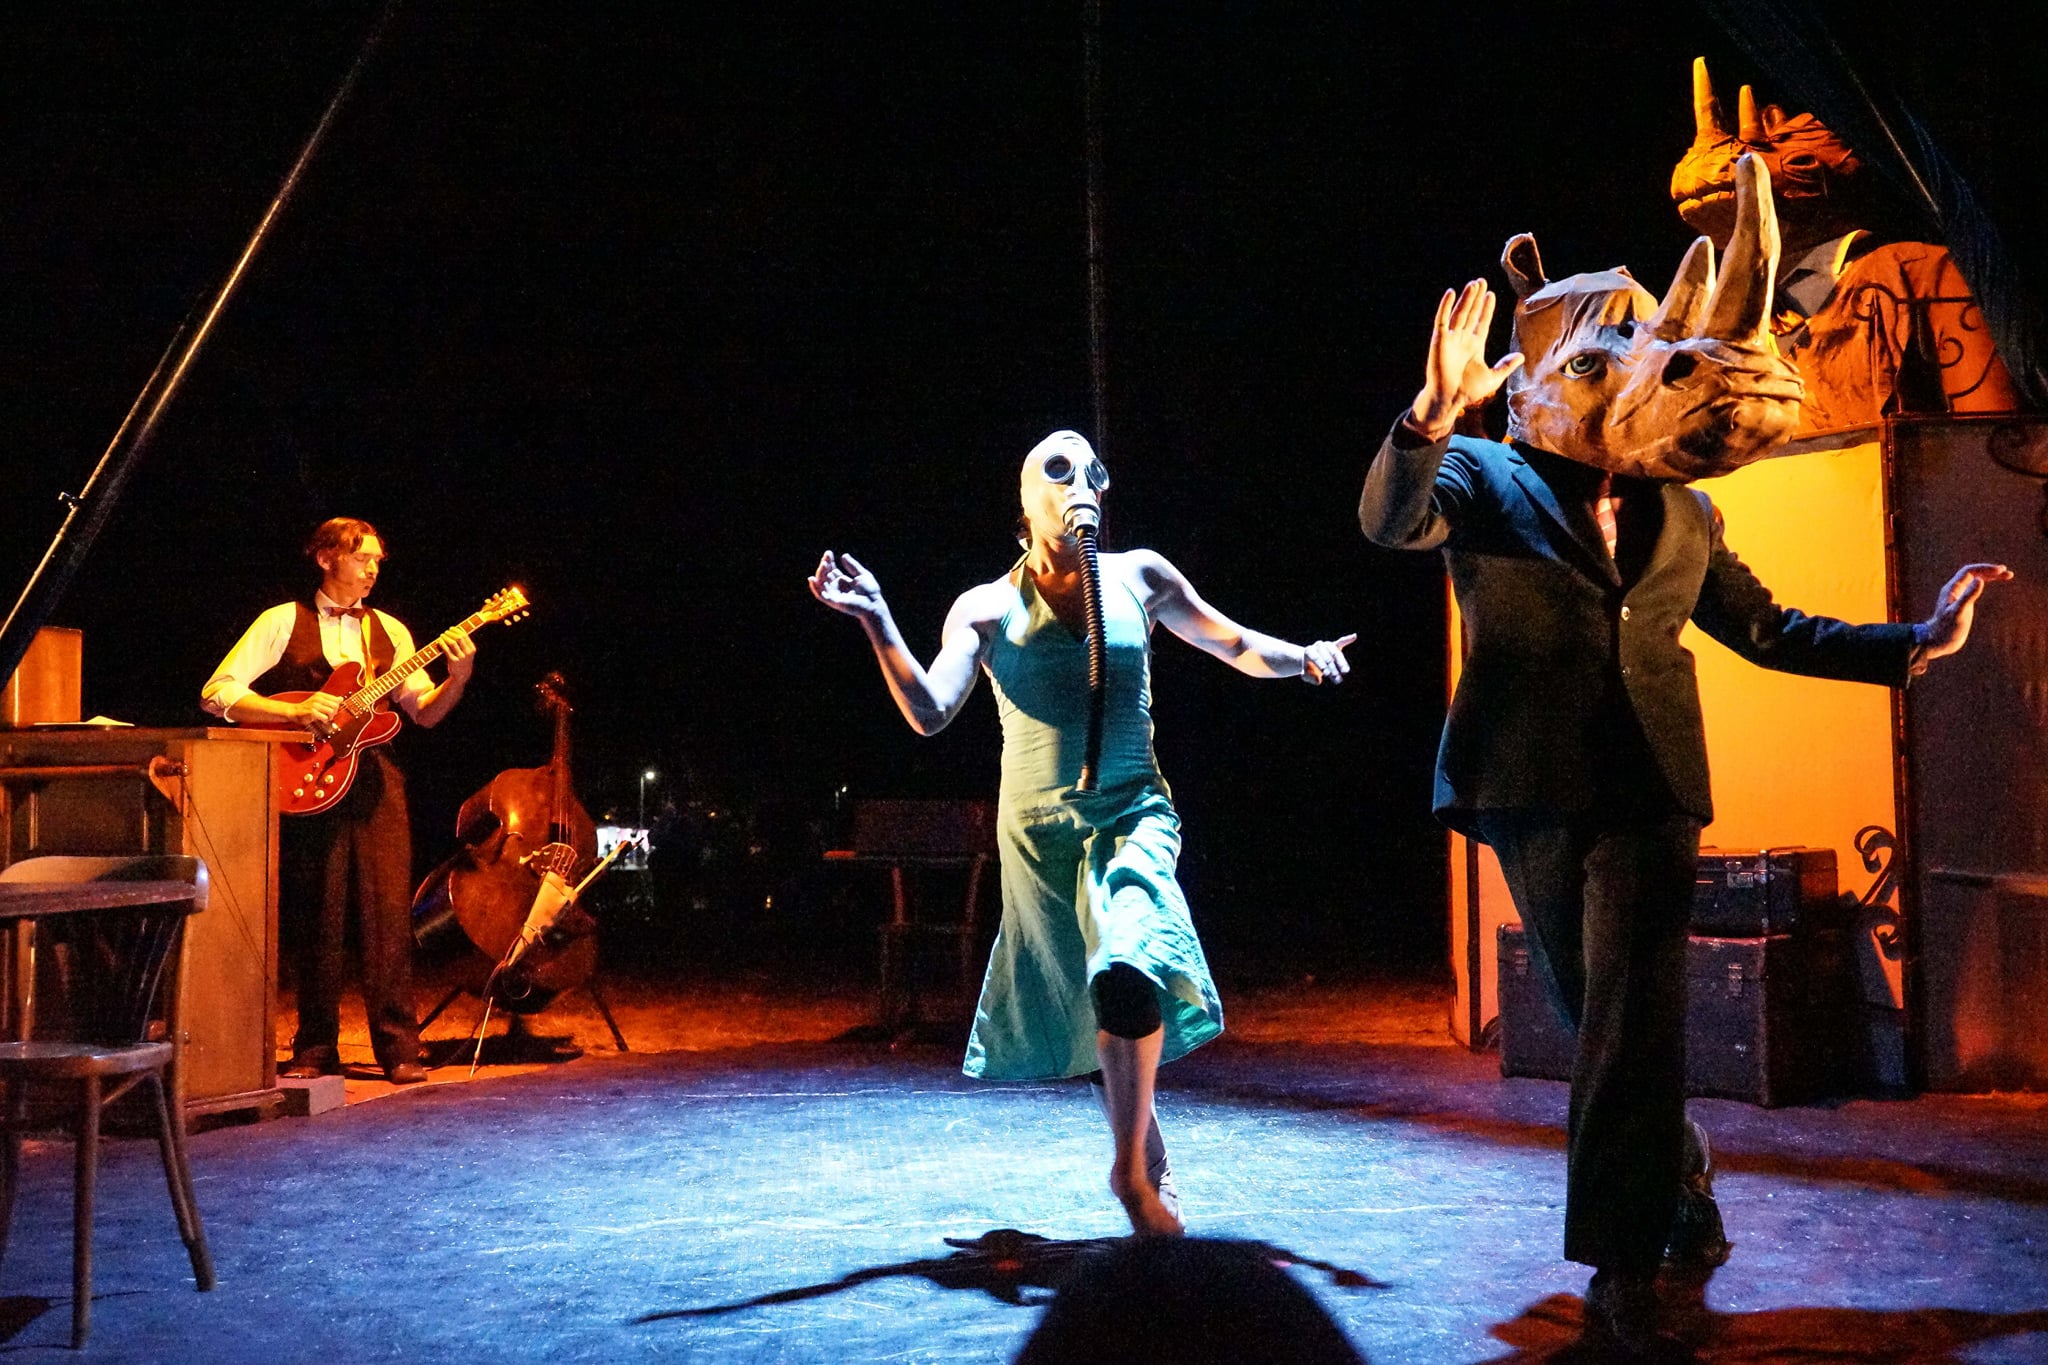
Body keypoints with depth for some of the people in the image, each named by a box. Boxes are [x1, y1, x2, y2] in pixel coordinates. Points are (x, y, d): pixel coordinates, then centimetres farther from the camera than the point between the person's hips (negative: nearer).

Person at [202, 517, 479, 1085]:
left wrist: (457, 679, -8)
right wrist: (296, 712, -14)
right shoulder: (284, 622, 5)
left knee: (389, 914, -5)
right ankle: (315, 1050, 12)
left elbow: (425, 712, 11)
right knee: (318, 920, 1)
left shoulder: (387, 630, 15)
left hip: (374, 780, 2)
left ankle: (398, 1047, -2)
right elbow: (216, 692, -3)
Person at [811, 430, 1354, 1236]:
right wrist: (876, 621, -23)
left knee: (1126, 972, -26)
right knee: (1085, 1005, 10)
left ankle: (1131, 1169, -9)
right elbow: (929, 713, -12)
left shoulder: (1138, 578, 3)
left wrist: (1303, 659, -8)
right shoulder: (987, 609, 0)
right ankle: (1147, 1150, 35)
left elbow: (1237, 647, 12)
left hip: (1132, 816, -1)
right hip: (1039, 831, 1)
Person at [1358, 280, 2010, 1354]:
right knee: (1599, 1020, 11)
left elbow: (1764, 628, 22)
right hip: (1530, 792, -1)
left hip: (1647, 796, 2)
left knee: (1631, 1026, -7)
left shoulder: (1681, 513, 17)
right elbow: (1389, 520, -15)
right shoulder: (1483, 479, 5)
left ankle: (1622, 1273, -2)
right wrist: (1434, 413, -33)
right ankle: (1679, 1180, 35)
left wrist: (1916, 643, 16)